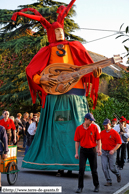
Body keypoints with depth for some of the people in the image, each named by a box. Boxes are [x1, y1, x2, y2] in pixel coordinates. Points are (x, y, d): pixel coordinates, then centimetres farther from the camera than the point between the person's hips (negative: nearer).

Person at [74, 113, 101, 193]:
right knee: (81, 169, -7)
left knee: (94, 169, 7)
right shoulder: (79, 128, -1)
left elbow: (98, 139, 2)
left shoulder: (94, 127, -3)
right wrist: (76, 153, 1)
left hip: (92, 150, 0)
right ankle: (80, 187, 2)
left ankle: (97, 186, 24)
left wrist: (99, 149, -10)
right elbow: (77, 141, 4)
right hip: (83, 150, 0)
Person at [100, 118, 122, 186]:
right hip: (104, 152, 4)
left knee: (112, 167, 0)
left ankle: (118, 174, 32)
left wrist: (113, 150, -15)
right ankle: (109, 181, 5)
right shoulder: (102, 133, 7)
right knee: (104, 167, -5)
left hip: (111, 152, -4)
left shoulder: (114, 132, -7)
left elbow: (119, 143, -6)